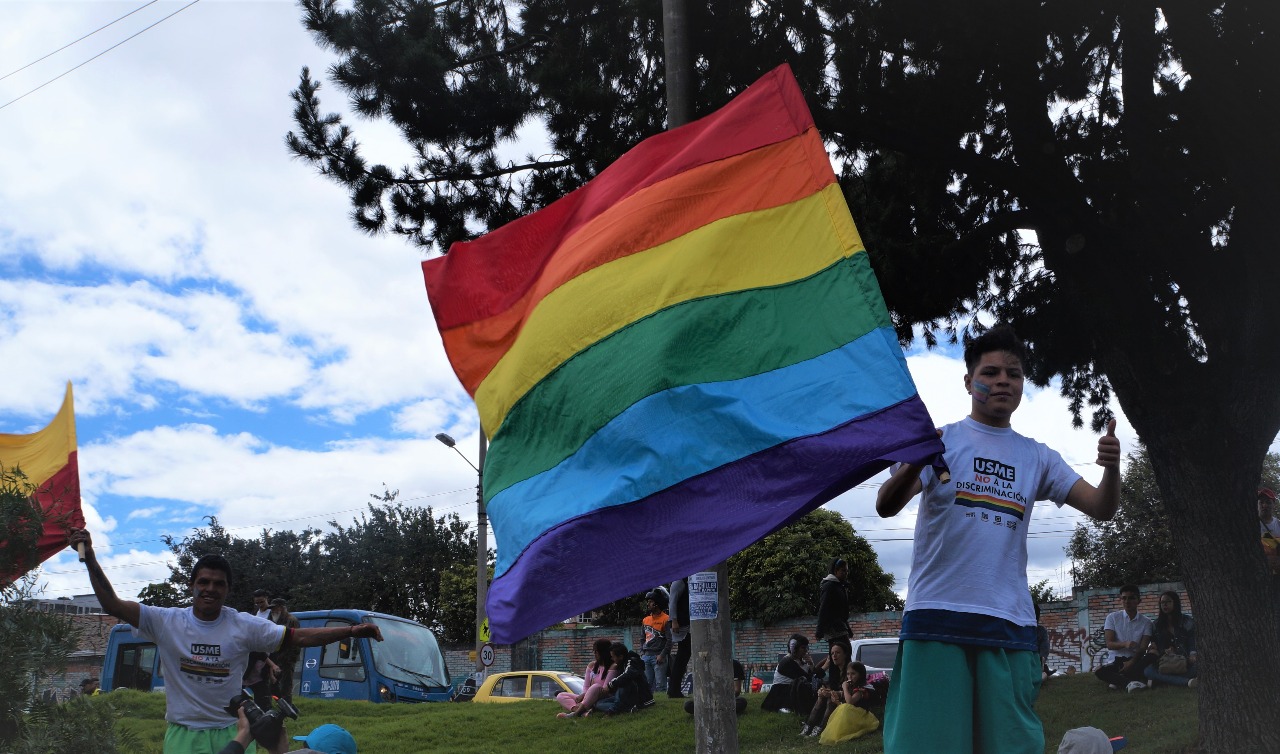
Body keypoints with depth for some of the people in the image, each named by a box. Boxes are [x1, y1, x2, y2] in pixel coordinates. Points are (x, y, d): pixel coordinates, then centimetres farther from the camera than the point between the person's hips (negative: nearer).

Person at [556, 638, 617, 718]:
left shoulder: (612, 667, -8)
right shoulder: (591, 665, 13)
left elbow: (605, 689, -14)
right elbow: (586, 686, 11)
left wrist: (584, 695, -19)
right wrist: (583, 695, -13)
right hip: (587, 699, 8)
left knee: (596, 687, -37)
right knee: (560, 696, -5)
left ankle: (576, 713, -45)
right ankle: (584, 711, -34)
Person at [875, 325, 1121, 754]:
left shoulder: (1036, 457, 14)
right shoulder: (940, 440, 3)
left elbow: (1101, 508, 7)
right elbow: (886, 507, -9)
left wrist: (1111, 468, -14)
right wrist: (913, 464, -30)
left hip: (1010, 622, 3)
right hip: (936, 615, -3)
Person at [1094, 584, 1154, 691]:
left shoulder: (1146, 622, 5)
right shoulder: (1112, 617, 3)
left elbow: (1143, 648, -6)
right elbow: (1109, 644, -6)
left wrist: (1131, 662, -25)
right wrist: (1125, 644, -28)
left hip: (1135, 660, 1)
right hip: (1115, 661, -1)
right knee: (1100, 672, -33)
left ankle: (1117, 680, -32)